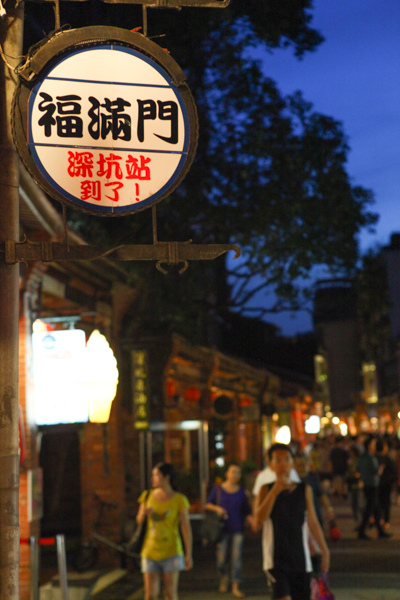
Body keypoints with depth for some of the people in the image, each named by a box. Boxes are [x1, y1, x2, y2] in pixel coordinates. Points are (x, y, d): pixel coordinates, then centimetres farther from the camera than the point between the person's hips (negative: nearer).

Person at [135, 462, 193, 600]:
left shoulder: (179, 500, -7)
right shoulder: (148, 496, 3)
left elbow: (186, 527, -7)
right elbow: (139, 521, 11)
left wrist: (189, 554, -9)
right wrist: (143, 513, -13)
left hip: (171, 552, -3)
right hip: (151, 552, 3)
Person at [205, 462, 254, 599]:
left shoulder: (242, 491, 3)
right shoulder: (218, 489, -1)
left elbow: (247, 512, 6)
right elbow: (207, 504, 8)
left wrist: (254, 522, -9)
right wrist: (217, 508, -11)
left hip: (237, 530, 1)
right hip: (223, 529, -1)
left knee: (236, 558, -4)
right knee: (221, 558, 1)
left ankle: (236, 587, 2)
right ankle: (223, 578, 30)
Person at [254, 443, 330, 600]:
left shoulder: (304, 490, 5)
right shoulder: (266, 490, 0)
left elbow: (313, 523, 11)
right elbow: (259, 519, -15)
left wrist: (325, 551, 9)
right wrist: (275, 491, -19)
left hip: (300, 558, 3)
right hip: (275, 559, -3)